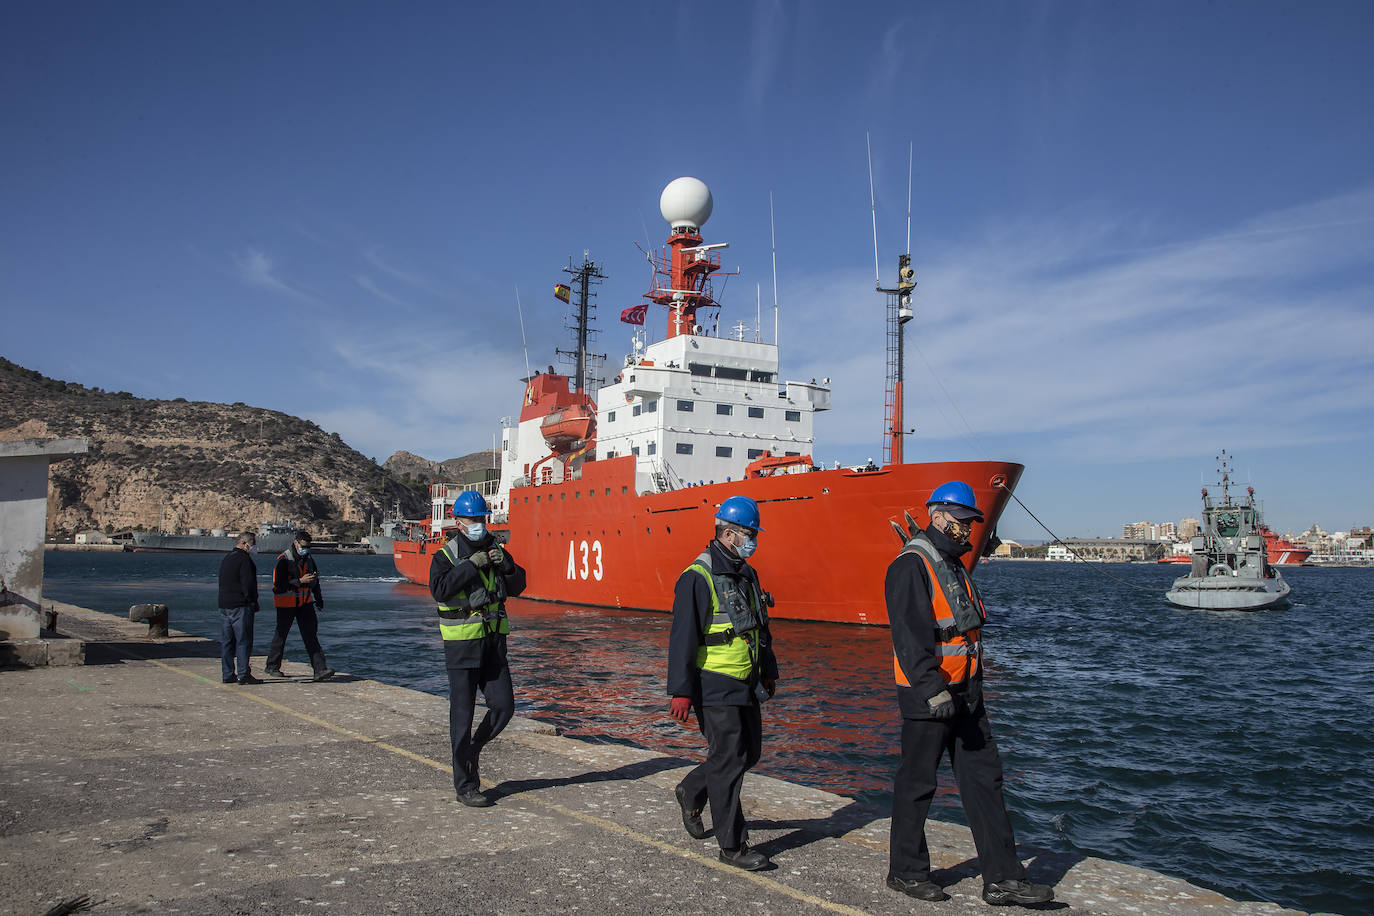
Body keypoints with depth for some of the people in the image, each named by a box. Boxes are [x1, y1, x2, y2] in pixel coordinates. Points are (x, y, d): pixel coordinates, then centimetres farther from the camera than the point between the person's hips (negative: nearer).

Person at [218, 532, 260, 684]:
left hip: (224, 605, 9)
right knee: (243, 640, -5)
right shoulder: (244, 559, -12)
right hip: (240, 606, -9)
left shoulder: (226, 558, 18)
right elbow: (248, 584, -17)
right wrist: (253, 603, -8)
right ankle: (243, 674, -5)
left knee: (226, 641, 10)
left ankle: (227, 674, 13)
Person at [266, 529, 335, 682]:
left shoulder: (308, 559, 8)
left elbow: (315, 579, 23)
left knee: (311, 635, -5)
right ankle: (272, 666, 29)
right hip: (286, 604, -5)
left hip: (305, 602, 5)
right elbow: (278, 584, -21)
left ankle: (319, 670, -11)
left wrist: (318, 598, 22)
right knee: (281, 635, 9)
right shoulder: (283, 560, -13)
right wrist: (300, 582, -26)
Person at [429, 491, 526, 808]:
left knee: (503, 706, 1)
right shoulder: (445, 556, -6)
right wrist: (471, 565, -24)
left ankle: (470, 749, 29)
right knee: (463, 713, 0)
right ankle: (465, 786, 10)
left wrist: (505, 565, -15)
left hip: (494, 641, 5)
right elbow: (440, 590, -23)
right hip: (461, 643, -5)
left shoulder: (495, 550, 8)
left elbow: (518, 587, 3)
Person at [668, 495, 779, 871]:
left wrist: (769, 671, 25)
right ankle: (733, 846, 6)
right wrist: (681, 691, -19)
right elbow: (683, 638, -17)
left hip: (745, 685, 9)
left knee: (749, 751, 14)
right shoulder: (698, 578, -15)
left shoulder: (747, 575, 12)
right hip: (714, 688, -8)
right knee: (728, 760, -4)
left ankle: (692, 792, 36)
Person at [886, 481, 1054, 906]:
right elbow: (909, 635, -22)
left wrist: (973, 688, 22)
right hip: (927, 697, -9)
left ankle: (1003, 878, 14)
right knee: (917, 784, 3)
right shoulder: (911, 566, -14)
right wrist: (933, 690, -28)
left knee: (984, 780, 8)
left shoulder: (954, 566, 16)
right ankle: (906, 871, 18)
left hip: (965, 695, 9)